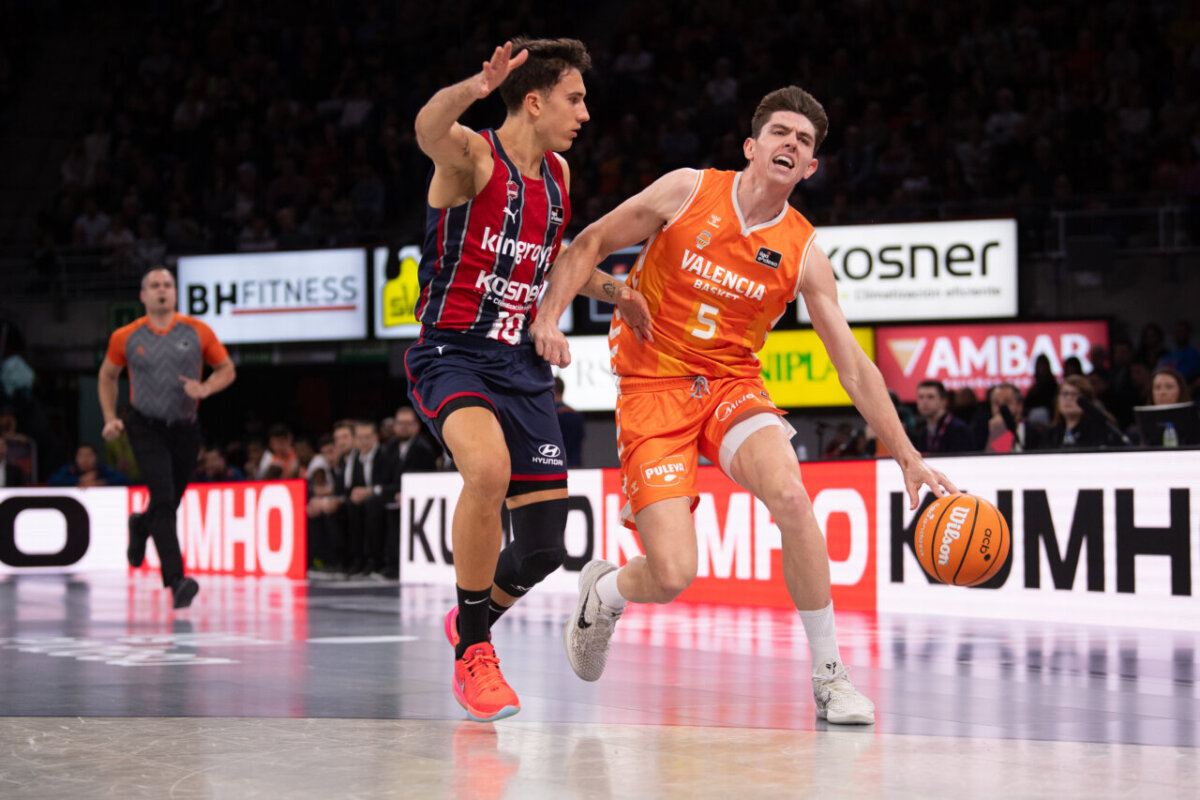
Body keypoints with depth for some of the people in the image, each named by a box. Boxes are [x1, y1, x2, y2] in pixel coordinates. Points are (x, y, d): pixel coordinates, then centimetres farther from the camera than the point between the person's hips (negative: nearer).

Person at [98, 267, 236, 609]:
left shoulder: (198, 332, 0)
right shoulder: (125, 337, 0)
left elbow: (227, 369, 8)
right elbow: (108, 376, 15)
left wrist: (205, 388, -12)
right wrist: (110, 418, 6)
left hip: (185, 429, 2)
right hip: (146, 429, -2)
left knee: (170, 503, 12)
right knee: (163, 499, -18)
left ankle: (140, 526, 50)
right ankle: (176, 581, -22)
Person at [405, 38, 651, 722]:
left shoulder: (557, 175, 12)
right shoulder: (473, 155, -10)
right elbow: (429, 130, -35)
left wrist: (604, 286, 12)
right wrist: (474, 90, -57)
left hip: (520, 362, 7)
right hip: (453, 352, -7)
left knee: (544, 551, 3)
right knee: (489, 468, -36)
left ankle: (471, 618, 36)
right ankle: (473, 651, -19)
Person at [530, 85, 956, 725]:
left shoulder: (803, 255, -2)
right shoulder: (687, 192, -7)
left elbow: (853, 365, -1)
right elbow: (589, 245, 3)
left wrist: (907, 456, -6)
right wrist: (548, 316, -12)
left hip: (733, 387, 2)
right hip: (652, 389, -2)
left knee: (790, 495, -30)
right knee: (672, 575, -16)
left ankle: (830, 677, -16)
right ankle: (603, 594, 24)